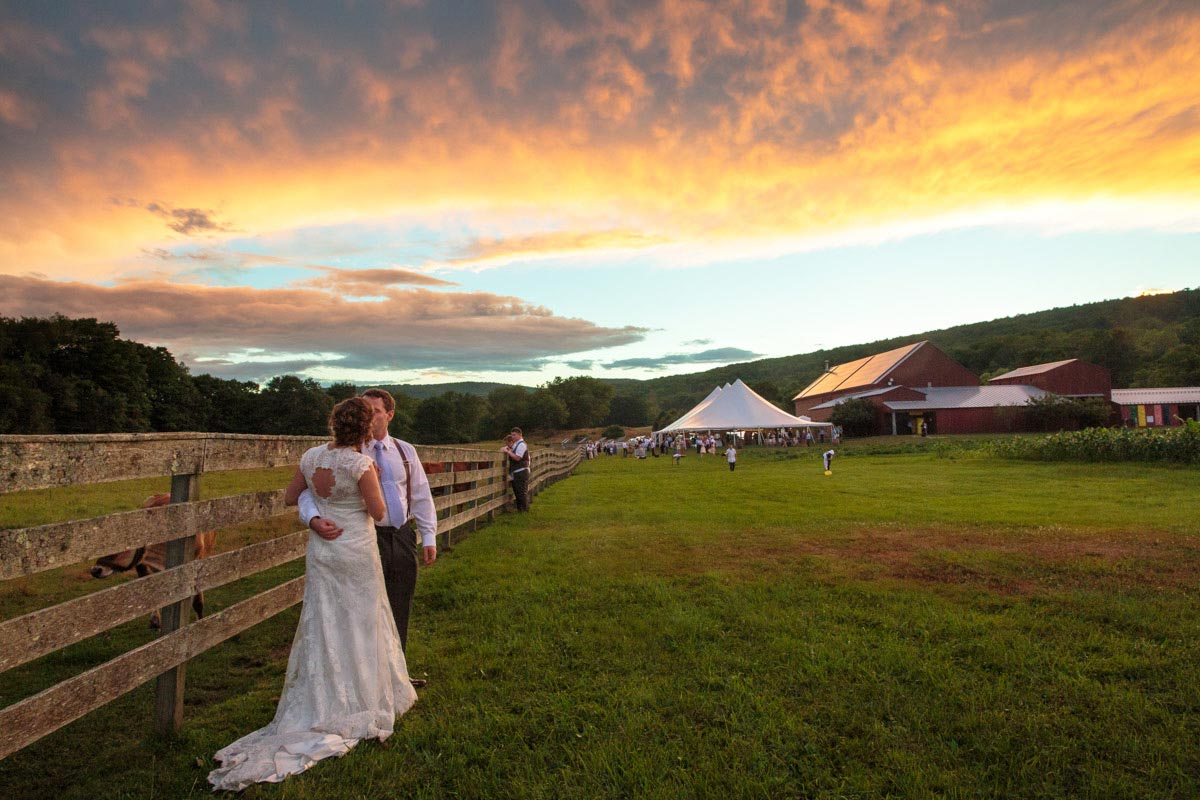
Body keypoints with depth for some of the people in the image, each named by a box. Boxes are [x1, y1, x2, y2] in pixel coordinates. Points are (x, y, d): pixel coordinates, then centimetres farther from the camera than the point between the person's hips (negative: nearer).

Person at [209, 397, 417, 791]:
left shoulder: (311, 457, -3)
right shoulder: (360, 464, -20)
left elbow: (290, 498, 8)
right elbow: (378, 512, -15)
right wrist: (375, 481, -1)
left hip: (321, 550, 5)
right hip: (356, 553, -5)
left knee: (323, 624, 15)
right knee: (359, 625, 10)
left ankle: (321, 701, 24)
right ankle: (362, 698, 25)